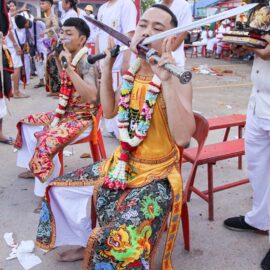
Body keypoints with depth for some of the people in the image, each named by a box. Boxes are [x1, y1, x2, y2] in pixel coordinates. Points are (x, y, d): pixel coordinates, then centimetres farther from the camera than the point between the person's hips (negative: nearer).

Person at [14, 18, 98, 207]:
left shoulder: (85, 62, -20)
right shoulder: (70, 58, 5)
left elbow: (91, 96, -37)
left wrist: (69, 68, -36)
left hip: (82, 118, -9)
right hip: (66, 112, 9)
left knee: (46, 142, -29)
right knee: (28, 124, 18)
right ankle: (35, 167, 34)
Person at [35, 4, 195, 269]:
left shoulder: (176, 79, -20)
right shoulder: (132, 71, 1)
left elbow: (183, 137, -31)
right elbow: (109, 111, 11)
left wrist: (168, 82, -38)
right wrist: (107, 69, 1)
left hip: (157, 175, -7)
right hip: (123, 164, 7)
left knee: (116, 242, -28)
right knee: (60, 187, 13)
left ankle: (96, 247, 9)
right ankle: (86, 243, 32)